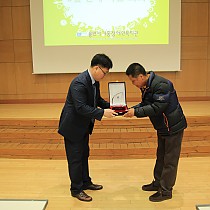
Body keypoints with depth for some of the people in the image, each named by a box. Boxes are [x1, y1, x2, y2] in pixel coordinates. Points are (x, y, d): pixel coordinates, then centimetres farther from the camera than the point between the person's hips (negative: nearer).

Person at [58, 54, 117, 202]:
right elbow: (81, 108, -33)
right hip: (73, 126, -9)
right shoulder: (79, 83, -29)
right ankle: (76, 189, 20)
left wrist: (110, 106, -5)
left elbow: (98, 100, 11)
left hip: (84, 126, 9)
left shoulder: (94, 81, 0)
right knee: (75, 158, 4)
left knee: (84, 155, 21)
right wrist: (102, 113, -33)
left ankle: (85, 182, 38)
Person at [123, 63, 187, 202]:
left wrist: (136, 112, -27)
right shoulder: (146, 86, 4)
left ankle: (166, 191, 13)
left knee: (170, 160, 2)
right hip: (163, 128, 10)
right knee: (161, 157, 20)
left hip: (173, 127, -10)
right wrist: (132, 109, -9)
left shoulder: (161, 85, -27)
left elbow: (157, 107, -31)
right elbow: (145, 104, 7)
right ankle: (158, 183, 36)